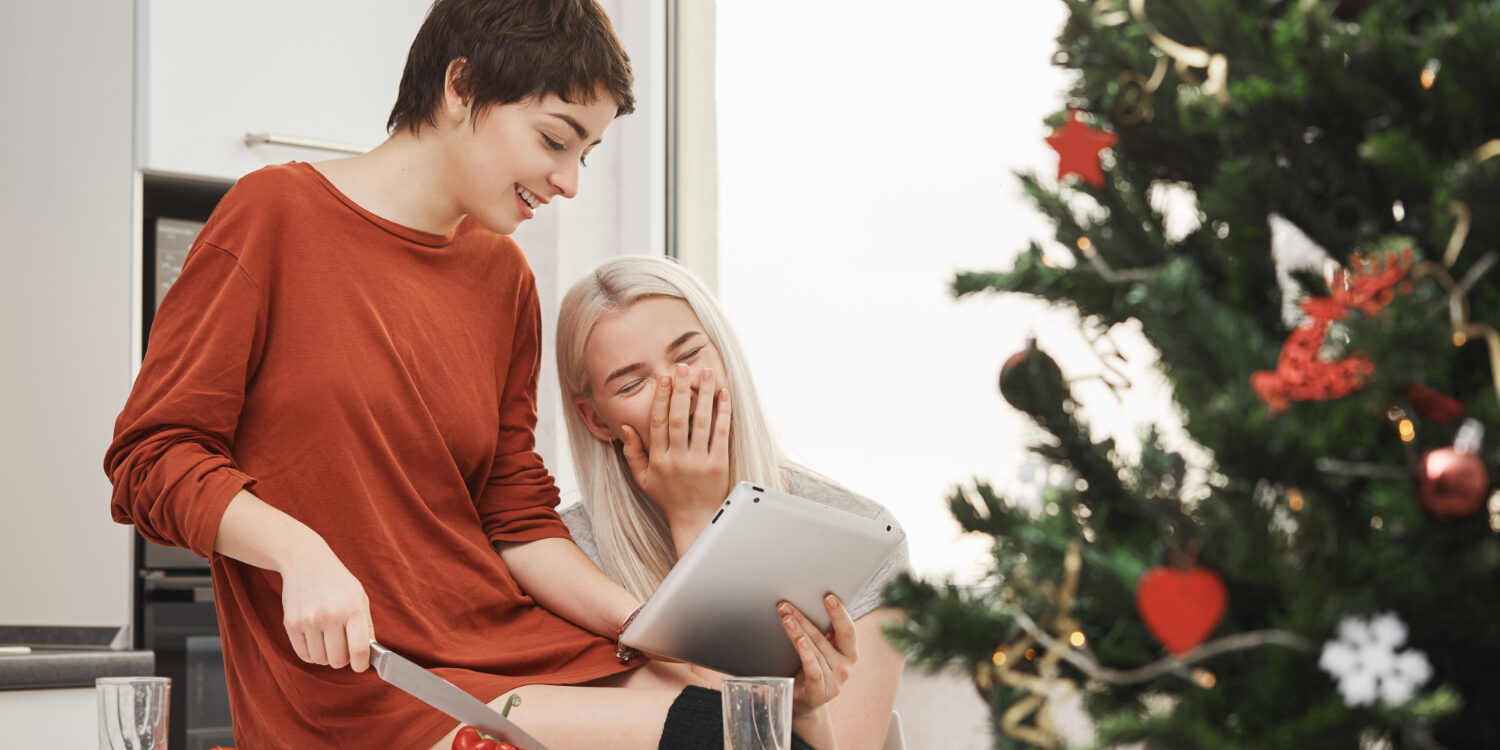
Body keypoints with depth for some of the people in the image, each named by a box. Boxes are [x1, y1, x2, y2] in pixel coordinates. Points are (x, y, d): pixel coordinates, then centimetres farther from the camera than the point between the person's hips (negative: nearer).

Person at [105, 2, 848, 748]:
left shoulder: (502, 276, 14)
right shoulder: (276, 214, -2)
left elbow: (515, 520, 13)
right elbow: (152, 458, -5)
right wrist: (300, 553, -22)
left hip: (506, 645, 6)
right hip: (355, 690, -6)